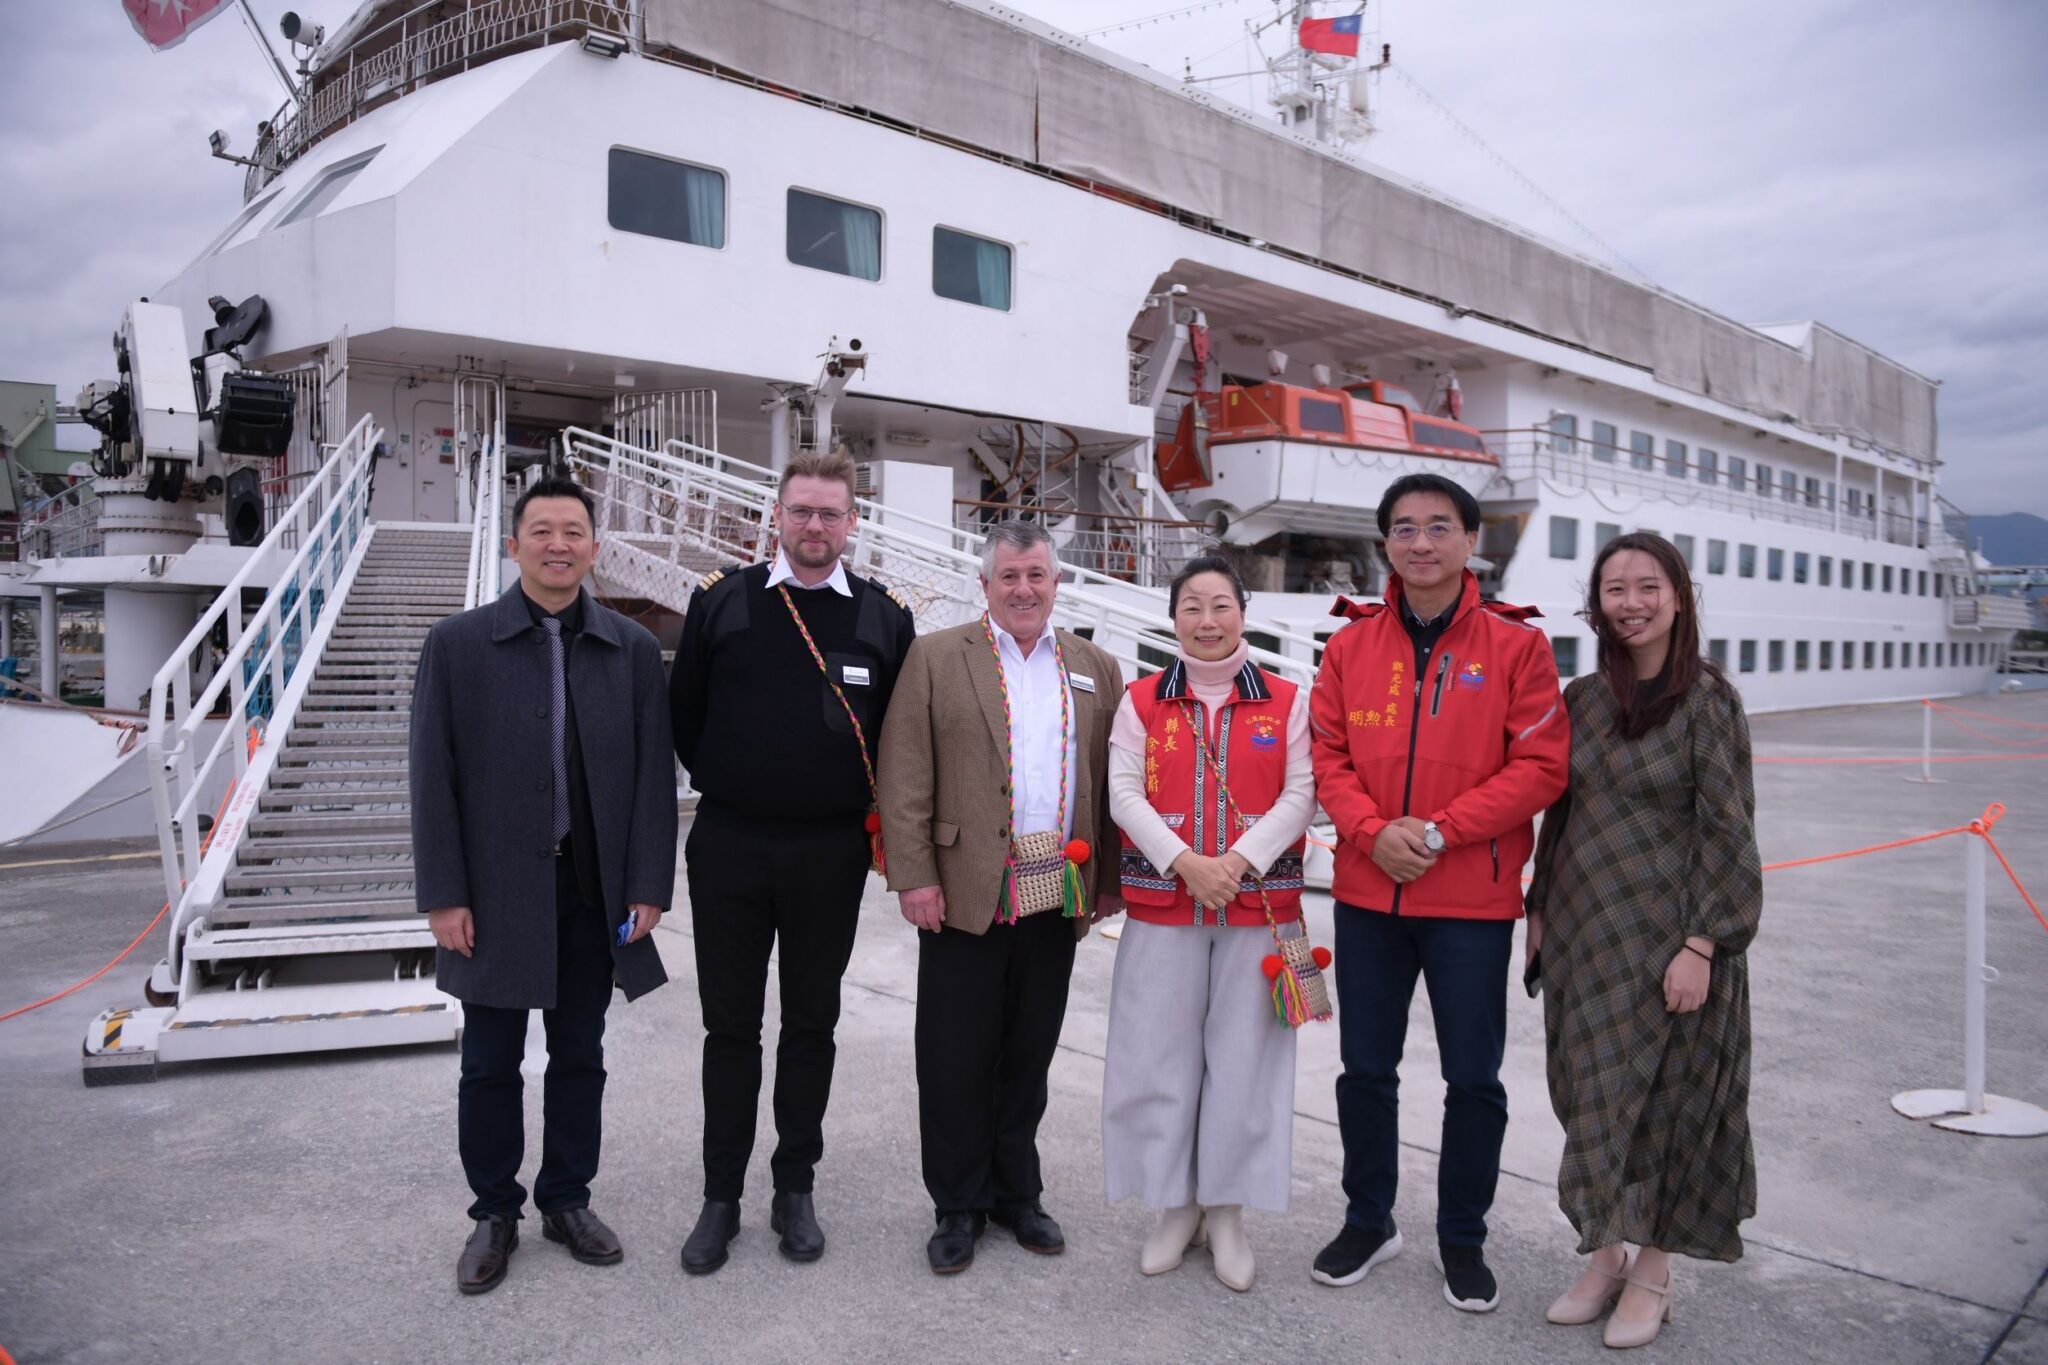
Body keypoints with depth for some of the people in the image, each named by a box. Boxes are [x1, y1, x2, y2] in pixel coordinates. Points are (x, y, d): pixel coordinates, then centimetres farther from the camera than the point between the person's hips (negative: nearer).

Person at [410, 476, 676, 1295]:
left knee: (579, 1057, 14)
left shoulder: (633, 649, 1)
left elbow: (654, 774, 1)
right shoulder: (457, 644, -2)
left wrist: (648, 885, -4)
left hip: (594, 892, 1)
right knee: (490, 1063, 11)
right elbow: (434, 778, -3)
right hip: (496, 892, -1)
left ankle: (568, 1200, 31)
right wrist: (442, 894, -7)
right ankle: (494, 1212, 29)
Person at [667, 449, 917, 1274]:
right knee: (730, 1026, 9)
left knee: (812, 1024, 12)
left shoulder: (885, 618, 0)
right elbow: (683, 713, 8)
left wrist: (865, 802, 4)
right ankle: (721, 1197, 23)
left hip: (830, 853, 0)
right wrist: (725, 783, 9)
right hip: (729, 848, 0)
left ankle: (795, 1189, 27)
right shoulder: (721, 603, -1)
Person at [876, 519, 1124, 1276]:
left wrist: (1109, 877, 4)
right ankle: (960, 1206, 23)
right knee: (955, 1058, 6)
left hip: (1057, 894, 3)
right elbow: (906, 776, -5)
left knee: (1028, 1056, 14)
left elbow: (1110, 781, 9)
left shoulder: (1095, 668, 11)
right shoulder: (935, 656, 1)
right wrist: (914, 875, -11)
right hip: (966, 892, -3)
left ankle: (1016, 1193, 31)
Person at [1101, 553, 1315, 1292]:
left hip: (1259, 904, 0)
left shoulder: (1287, 700, 5)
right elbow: (1124, 794, -2)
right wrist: (1184, 861, -15)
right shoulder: (1141, 700, 5)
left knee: (1244, 1056, 5)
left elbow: (1300, 795, -2)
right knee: (1161, 1054, 5)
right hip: (1161, 905, 1)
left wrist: (1240, 859, -15)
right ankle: (1176, 1205, 22)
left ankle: (1227, 1210, 21)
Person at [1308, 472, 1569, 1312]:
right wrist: (1372, 831, -14)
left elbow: (1541, 766, -9)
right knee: (1365, 1068, 13)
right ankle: (1368, 1221, 33)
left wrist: (1441, 832, -16)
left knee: (1474, 1080, 9)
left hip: (1472, 902, -2)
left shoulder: (1515, 644, -5)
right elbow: (1328, 756, 3)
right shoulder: (1352, 643, 3)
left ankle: (1463, 1239, 30)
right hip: (1367, 894, 3)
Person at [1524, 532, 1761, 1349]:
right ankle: (1604, 1256, 27)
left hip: (1666, 933, -4)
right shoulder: (1582, 698, 5)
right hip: (1582, 932, 5)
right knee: (1590, 1097, 11)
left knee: (1662, 1096, 6)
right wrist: (1540, 912, 9)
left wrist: (1700, 945, -15)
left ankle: (1652, 1274, 23)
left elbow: (1726, 831, -10)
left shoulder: (1707, 700, -8)